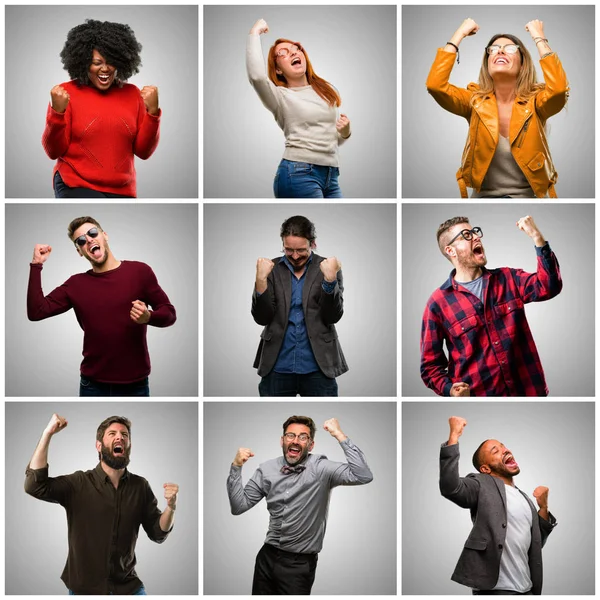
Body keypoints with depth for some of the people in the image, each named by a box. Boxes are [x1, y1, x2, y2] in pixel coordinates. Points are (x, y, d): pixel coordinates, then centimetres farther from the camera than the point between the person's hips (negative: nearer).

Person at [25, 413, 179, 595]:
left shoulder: (140, 486, -2)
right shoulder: (78, 484, -7)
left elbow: (157, 534, 3)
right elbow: (34, 486, -21)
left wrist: (170, 507, -17)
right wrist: (48, 434, -22)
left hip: (128, 588, 1)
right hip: (84, 589, -1)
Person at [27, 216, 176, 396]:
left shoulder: (139, 271, -2)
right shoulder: (76, 284, 5)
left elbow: (169, 313, 1)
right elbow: (36, 312, -3)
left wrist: (148, 317, -21)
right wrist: (36, 265, -6)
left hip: (135, 384, -2)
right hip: (93, 385, 2)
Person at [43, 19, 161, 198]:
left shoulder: (132, 94, 6)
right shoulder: (67, 93, -3)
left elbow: (143, 151, 4)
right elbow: (54, 151, -4)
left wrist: (152, 111, -9)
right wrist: (57, 112, -19)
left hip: (122, 190, 5)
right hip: (76, 186, -4)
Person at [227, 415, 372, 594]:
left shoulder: (321, 469, -12)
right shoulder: (266, 470, 1)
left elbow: (363, 476, -26)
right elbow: (239, 506, 1)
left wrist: (340, 435, -24)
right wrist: (236, 467, -9)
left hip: (300, 563, -4)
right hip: (266, 557, 4)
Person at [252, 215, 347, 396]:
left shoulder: (327, 268, 1)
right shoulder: (272, 269, 3)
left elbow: (333, 317, -6)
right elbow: (262, 318, -3)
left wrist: (329, 279, -21)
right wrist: (261, 279, -18)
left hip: (317, 367, -1)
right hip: (277, 368, 1)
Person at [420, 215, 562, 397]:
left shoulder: (508, 279, 7)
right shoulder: (438, 303, -4)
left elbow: (549, 287, -10)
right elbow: (430, 364, -2)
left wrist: (537, 237, -18)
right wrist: (450, 389, -21)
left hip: (525, 391, 3)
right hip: (477, 395, -3)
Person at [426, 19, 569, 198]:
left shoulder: (535, 101, -3)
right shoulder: (475, 100, 1)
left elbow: (558, 88, -25)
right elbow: (435, 85, -15)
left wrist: (539, 38, -15)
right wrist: (460, 34, -9)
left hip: (528, 197, -1)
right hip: (484, 196, 1)